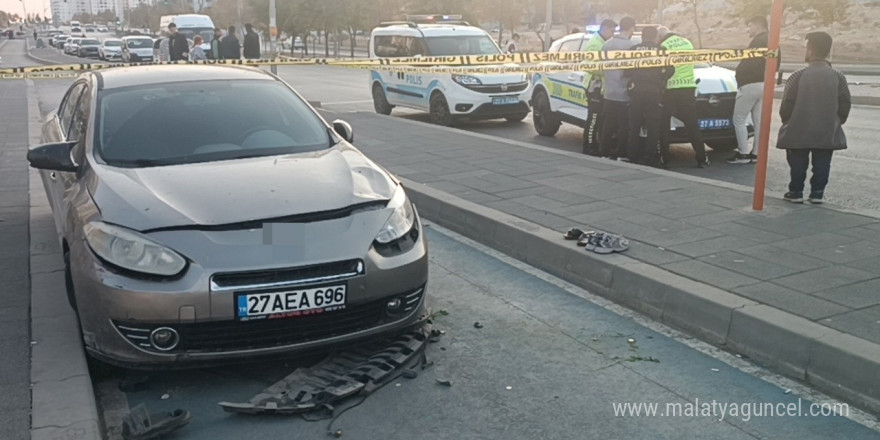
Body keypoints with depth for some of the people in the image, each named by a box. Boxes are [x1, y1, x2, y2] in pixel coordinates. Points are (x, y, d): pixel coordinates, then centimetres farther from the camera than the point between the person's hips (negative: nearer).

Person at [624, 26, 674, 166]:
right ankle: (651, 158, 0)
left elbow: (626, 70, 1)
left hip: (636, 91, 2)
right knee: (653, 126, 2)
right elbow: (670, 69, -4)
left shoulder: (634, 49, 6)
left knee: (634, 125, 8)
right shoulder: (661, 50, 3)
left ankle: (634, 155, 9)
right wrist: (661, 80, 11)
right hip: (654, 91, -1)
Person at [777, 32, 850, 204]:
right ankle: (817, 193, 14)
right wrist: (836, 123, 15)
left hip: (798, 133, -2)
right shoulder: (838, 77, -3)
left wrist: (788, 122, 8)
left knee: (798, 164, 11)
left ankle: (796, 191, 15)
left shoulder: (797, 76, -11)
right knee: (822, 164, 12)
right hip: (828, 134, 2)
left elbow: (786, 106, -9)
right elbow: (845, 106, 0)